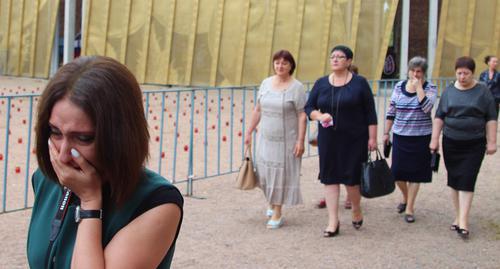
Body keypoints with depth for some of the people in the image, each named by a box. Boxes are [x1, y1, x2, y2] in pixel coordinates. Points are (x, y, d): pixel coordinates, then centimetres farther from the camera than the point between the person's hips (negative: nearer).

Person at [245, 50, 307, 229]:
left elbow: (302, 116, -10)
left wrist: (300, 140, -15)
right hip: (266, 138, 5)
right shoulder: (266, 83, 7)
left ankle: (277, 214, 9)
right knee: (264, 172, 7)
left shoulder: (296, 87, -8)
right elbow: (258, 110, 13)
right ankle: (272, 203, 33)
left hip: (286, 140, -4)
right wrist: (249, 132, 11)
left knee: (280, 174, 1)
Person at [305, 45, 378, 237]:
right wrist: (319, 115, -12)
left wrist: (372, 138, -6)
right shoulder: (321, 83, 6)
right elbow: (308, 108, 9)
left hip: (354, 140, -3)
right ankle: (333, 222, 8)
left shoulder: (359, 83, -2)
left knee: (351, 177, 0)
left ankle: (356, 210, 29)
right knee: (330, 178, 2)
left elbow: (370, 113, -2)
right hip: (328, 140, 3)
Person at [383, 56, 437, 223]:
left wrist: (418, 87, -17)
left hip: (421, 137, -2)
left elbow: (427, 107, -22)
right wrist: (386, 133, 8)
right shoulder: (399, 87, 4)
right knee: (397, 172, 4)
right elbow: (391, 111, 9)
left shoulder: (430, 88, -4)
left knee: (414, 173, 3)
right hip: (400, 136, 3)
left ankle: (409, 208, 15)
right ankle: (405, 198, 33)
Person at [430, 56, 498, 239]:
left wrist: (491, 142, -5)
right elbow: (439, 117, 8)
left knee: (466, 181, -8)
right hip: (451, 143, 3)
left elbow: (491, 119, 0)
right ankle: (458, 216, 19)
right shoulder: (449, 91, 5)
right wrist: (434, 139, 2)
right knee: (454, 180, 8)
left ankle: (463, 221, -9)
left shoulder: (483, 92, -1)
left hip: (474, 145, -3)